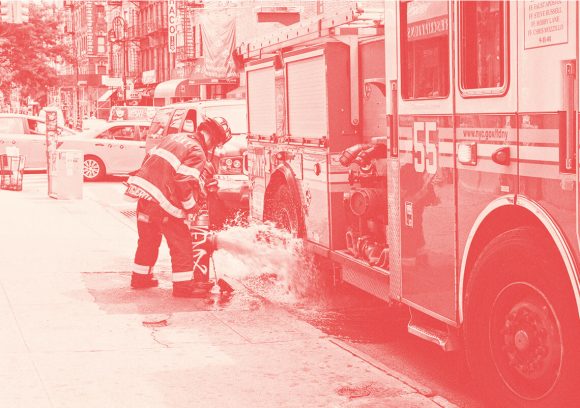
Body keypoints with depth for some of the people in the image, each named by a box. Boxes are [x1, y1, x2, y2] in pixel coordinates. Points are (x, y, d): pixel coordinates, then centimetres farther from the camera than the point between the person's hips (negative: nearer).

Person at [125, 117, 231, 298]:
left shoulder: (174, 137, 15)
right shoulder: (197, 153, -11)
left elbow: (150, 159, 21)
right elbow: (185, 182, -20)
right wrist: (192, 206, -6)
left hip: (142, 188, 8)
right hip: (162, 201, -8)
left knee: (148, 238, 23)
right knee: (181, 242, 2)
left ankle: (140, 277, 34)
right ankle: (183, 284, 5)